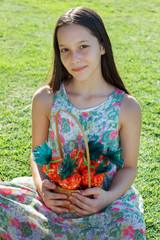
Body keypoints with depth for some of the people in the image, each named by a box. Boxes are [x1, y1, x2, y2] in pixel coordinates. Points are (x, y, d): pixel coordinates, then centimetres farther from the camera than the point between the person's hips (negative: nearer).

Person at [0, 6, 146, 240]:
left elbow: (129, 166, 1)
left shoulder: (126, 107, -8)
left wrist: (109, 196, -18)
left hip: (101, 197, 0)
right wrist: (42, 186, -14)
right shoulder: (45, 99, -4)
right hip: (54, 197, 1)